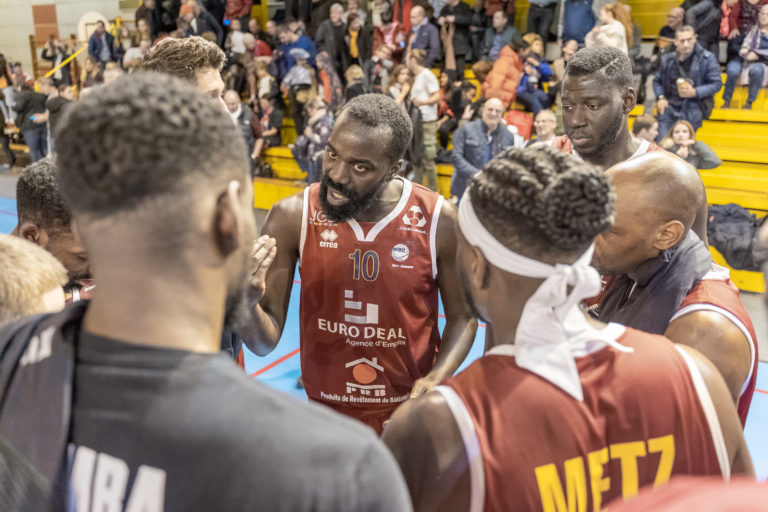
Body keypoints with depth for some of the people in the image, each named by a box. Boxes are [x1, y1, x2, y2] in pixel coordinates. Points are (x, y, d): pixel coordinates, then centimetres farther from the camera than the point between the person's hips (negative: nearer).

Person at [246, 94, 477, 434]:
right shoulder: (292, 217, -13)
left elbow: (462, 317, -1)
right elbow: (268, 338, -11)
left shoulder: (438, 222, -14)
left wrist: (436, 379, -18)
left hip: (410, 415, 0)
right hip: (325, 413, 1)